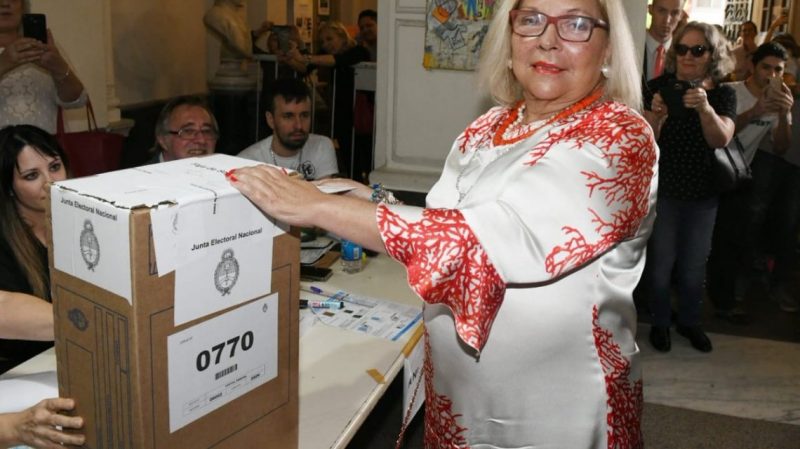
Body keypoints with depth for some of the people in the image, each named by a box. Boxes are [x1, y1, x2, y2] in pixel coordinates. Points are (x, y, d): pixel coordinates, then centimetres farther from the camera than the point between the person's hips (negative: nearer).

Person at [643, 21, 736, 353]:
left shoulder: (723, 94, -3)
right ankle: (659, 322, 25)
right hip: (663, 189, -2)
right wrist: (657, 117, -35)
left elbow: (721, 140, -16)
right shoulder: (659, 87, -9)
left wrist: (705, 108, -34)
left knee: (694, 264, 14)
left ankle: (688, 320, 34)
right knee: (661, 262, 5)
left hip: (704, 193, 2)